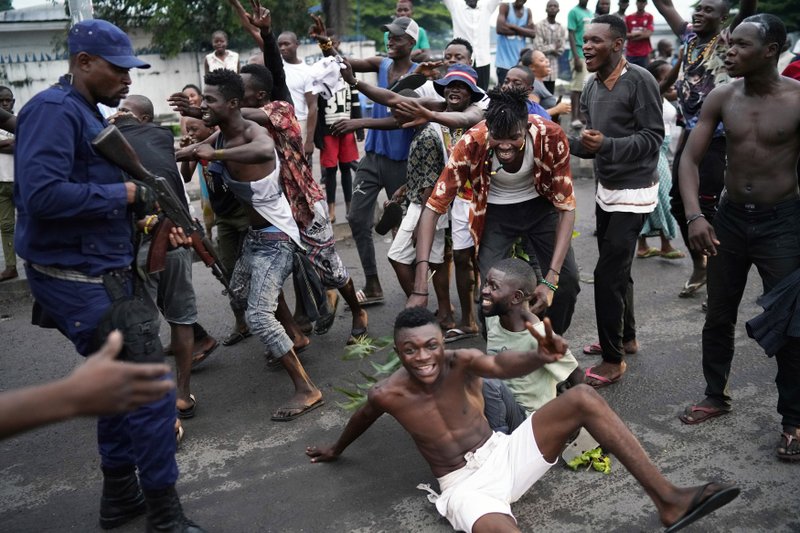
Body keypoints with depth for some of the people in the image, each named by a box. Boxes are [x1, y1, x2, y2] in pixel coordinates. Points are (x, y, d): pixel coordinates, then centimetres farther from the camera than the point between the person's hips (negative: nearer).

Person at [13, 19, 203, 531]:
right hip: (78, 278, -10)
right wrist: (122, 194, -19)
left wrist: (150, 211, 3)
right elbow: (41, 195, -27)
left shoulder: (89, 114, 16)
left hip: (104, 272, 10)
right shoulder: (54, 110, -15)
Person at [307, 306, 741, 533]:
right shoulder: (387, 394, -12)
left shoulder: (461, 363, -10)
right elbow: (362, 419, 11)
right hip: (464, 486, -3)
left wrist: (540, 357, -55)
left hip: (503, 455, 3)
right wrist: (335, 450, 32)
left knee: (583, 398, -18)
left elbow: (503, 365, -31)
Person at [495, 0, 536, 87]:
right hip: (504, 61, -4)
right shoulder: (505, 7, -2)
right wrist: (523, 30, -7)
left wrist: (513, 26, -11)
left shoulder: (528, 12, 12)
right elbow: (500, 28, -16)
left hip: (520, 61, 4)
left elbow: (533, 33, -1)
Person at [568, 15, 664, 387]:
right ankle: (626, 338, 35)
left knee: (607, 274, -9)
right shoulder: (591, 87, 6)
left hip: (633, 192, -8)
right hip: (606, 189, 8)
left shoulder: (640, 81, -17)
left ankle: (613, 359, 3)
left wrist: (606, 144, -32)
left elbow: (653, 137, -20)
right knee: (617, 270, 18)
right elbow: (592, 144, 9)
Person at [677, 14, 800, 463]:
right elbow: (691, 159, -2)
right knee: (719, 317, 14)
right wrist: (695, 215, -16)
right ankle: (717, 396, 33)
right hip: (730, 218, 4)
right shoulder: (722, 98, -4)